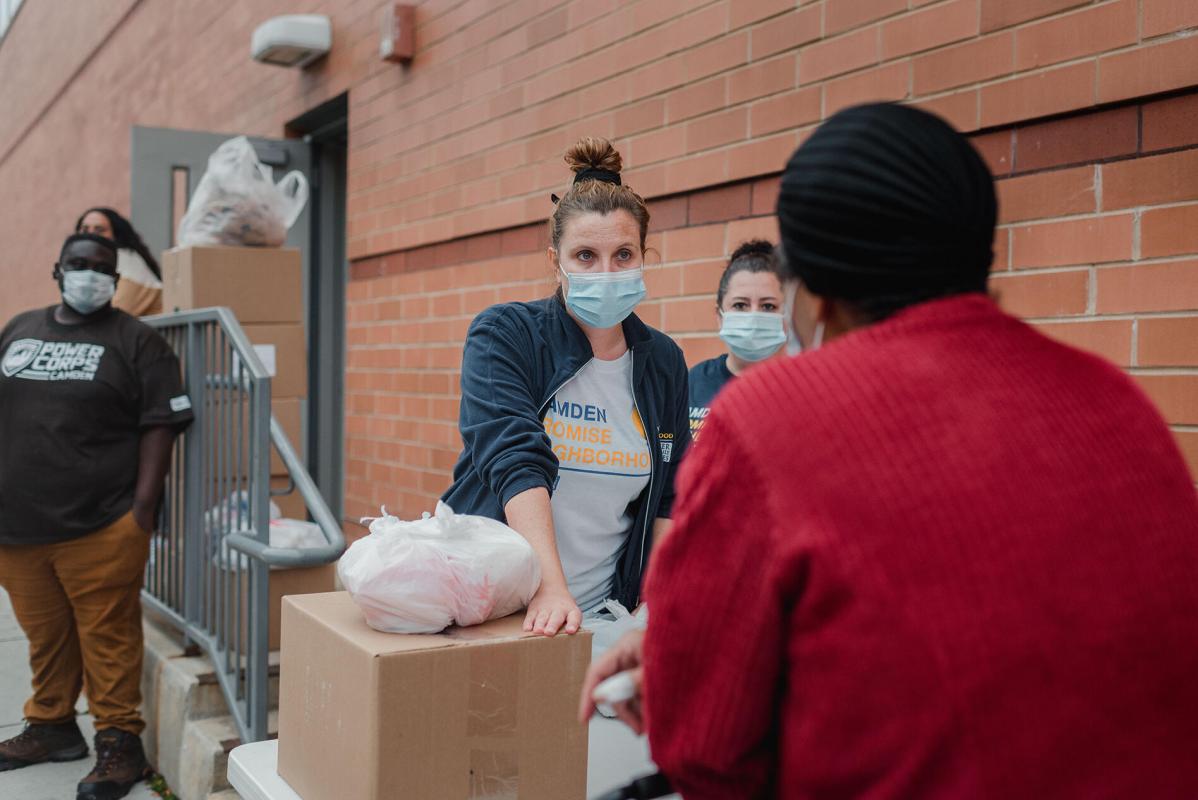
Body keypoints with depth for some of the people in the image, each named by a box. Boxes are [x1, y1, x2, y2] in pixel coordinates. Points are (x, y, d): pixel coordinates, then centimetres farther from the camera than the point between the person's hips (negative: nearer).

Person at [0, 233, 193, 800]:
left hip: (100, 528, -5)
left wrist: (142, 509, -12)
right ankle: (51, 727, 31)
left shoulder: (135, 341, -1)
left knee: (107, 636, -1)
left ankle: (119, 740, 9)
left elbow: (160, 425, -6)